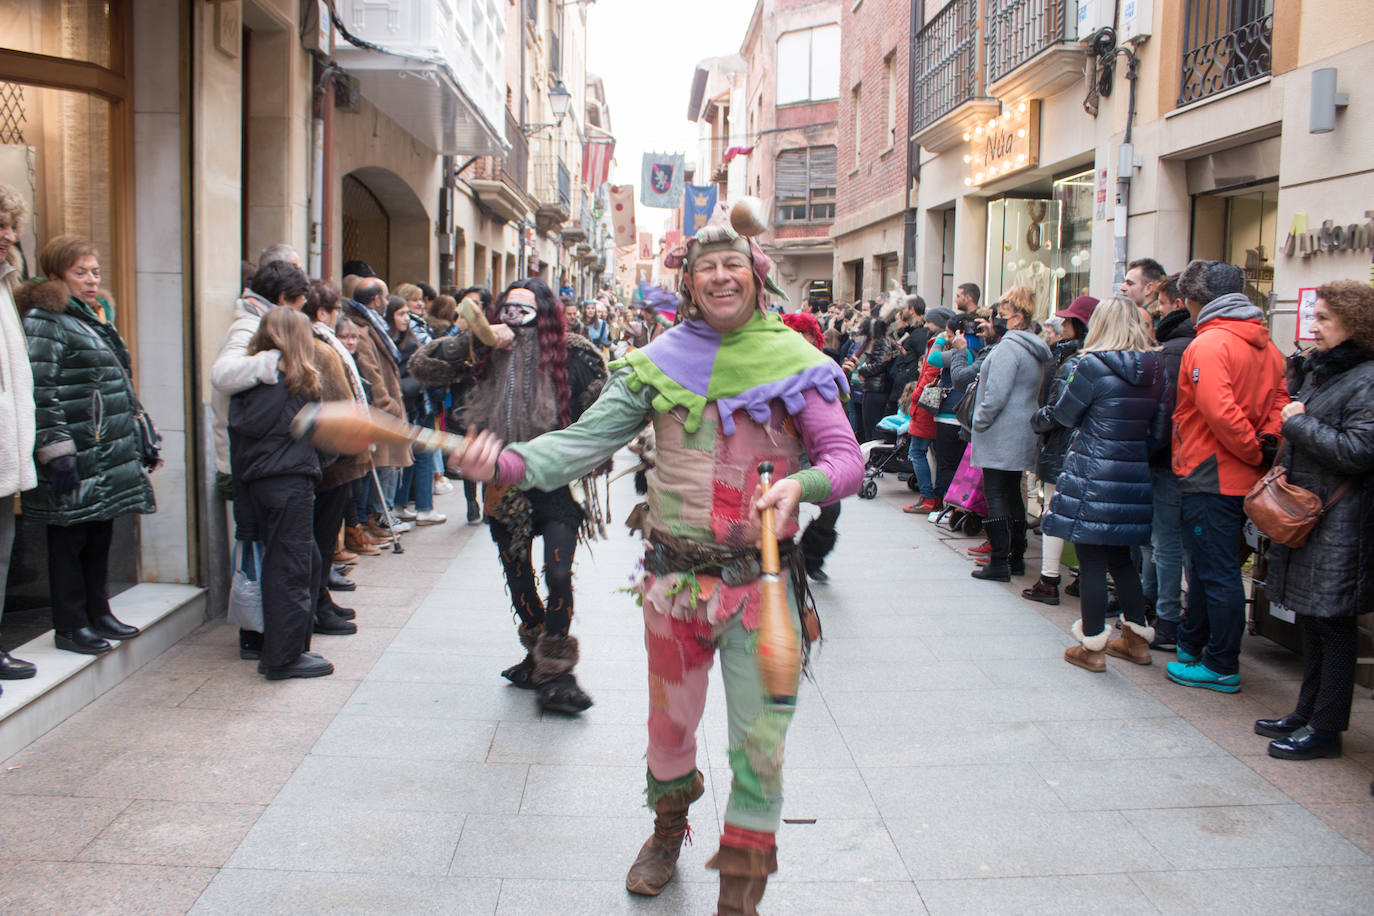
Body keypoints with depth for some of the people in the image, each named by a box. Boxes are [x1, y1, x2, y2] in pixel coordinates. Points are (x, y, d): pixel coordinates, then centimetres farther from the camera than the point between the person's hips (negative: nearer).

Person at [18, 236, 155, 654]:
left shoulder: (96, 317, 18)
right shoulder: (44, 321, -11)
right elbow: (41, 392, -18)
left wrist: (135, 440, 24)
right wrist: (56, 451, -22)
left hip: (108, 456, 9)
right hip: (75, 459, -9)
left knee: (100, 535, 16)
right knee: (69, 540, 1)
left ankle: (98, 612, 27)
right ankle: (69, 625, 11)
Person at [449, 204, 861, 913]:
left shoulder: (795, 361, -2)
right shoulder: (658, 363, 2)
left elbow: (845, 456, -4)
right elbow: (587, 438, -4)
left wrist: (801, 484, -26)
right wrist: (509, 461, -20)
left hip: (761, 578, -1)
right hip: (674, 575, 2)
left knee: (760, 738, 2)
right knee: (669, 722, 17)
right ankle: (669, 827, 48)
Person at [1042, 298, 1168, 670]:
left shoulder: (1094, 365, -14)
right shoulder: (1155, 370, 3)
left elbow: (1064, 414, -3)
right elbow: (1159, 430, 7)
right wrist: (1135, 454, 16)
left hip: (1092, 477, -6)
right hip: (1134, 477, 6)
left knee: (1091, 560, 3)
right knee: (1121, 558, 20)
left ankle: (1092, 646, 9)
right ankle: (1136, 637, 28)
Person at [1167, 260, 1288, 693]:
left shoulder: (1208, 344, -17)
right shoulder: (1265, 345, 10)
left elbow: (1220, 412, -26)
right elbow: (1279, 399, 7)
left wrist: (1253, 452, -14)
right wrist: (1267, 444, -4)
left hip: (1211, 476, -9)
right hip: (1244, 478, 9)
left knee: (1217, 574, 0)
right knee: (1211, 567, 21)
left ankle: (1222, 668, 9)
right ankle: (1190, 646, 35)